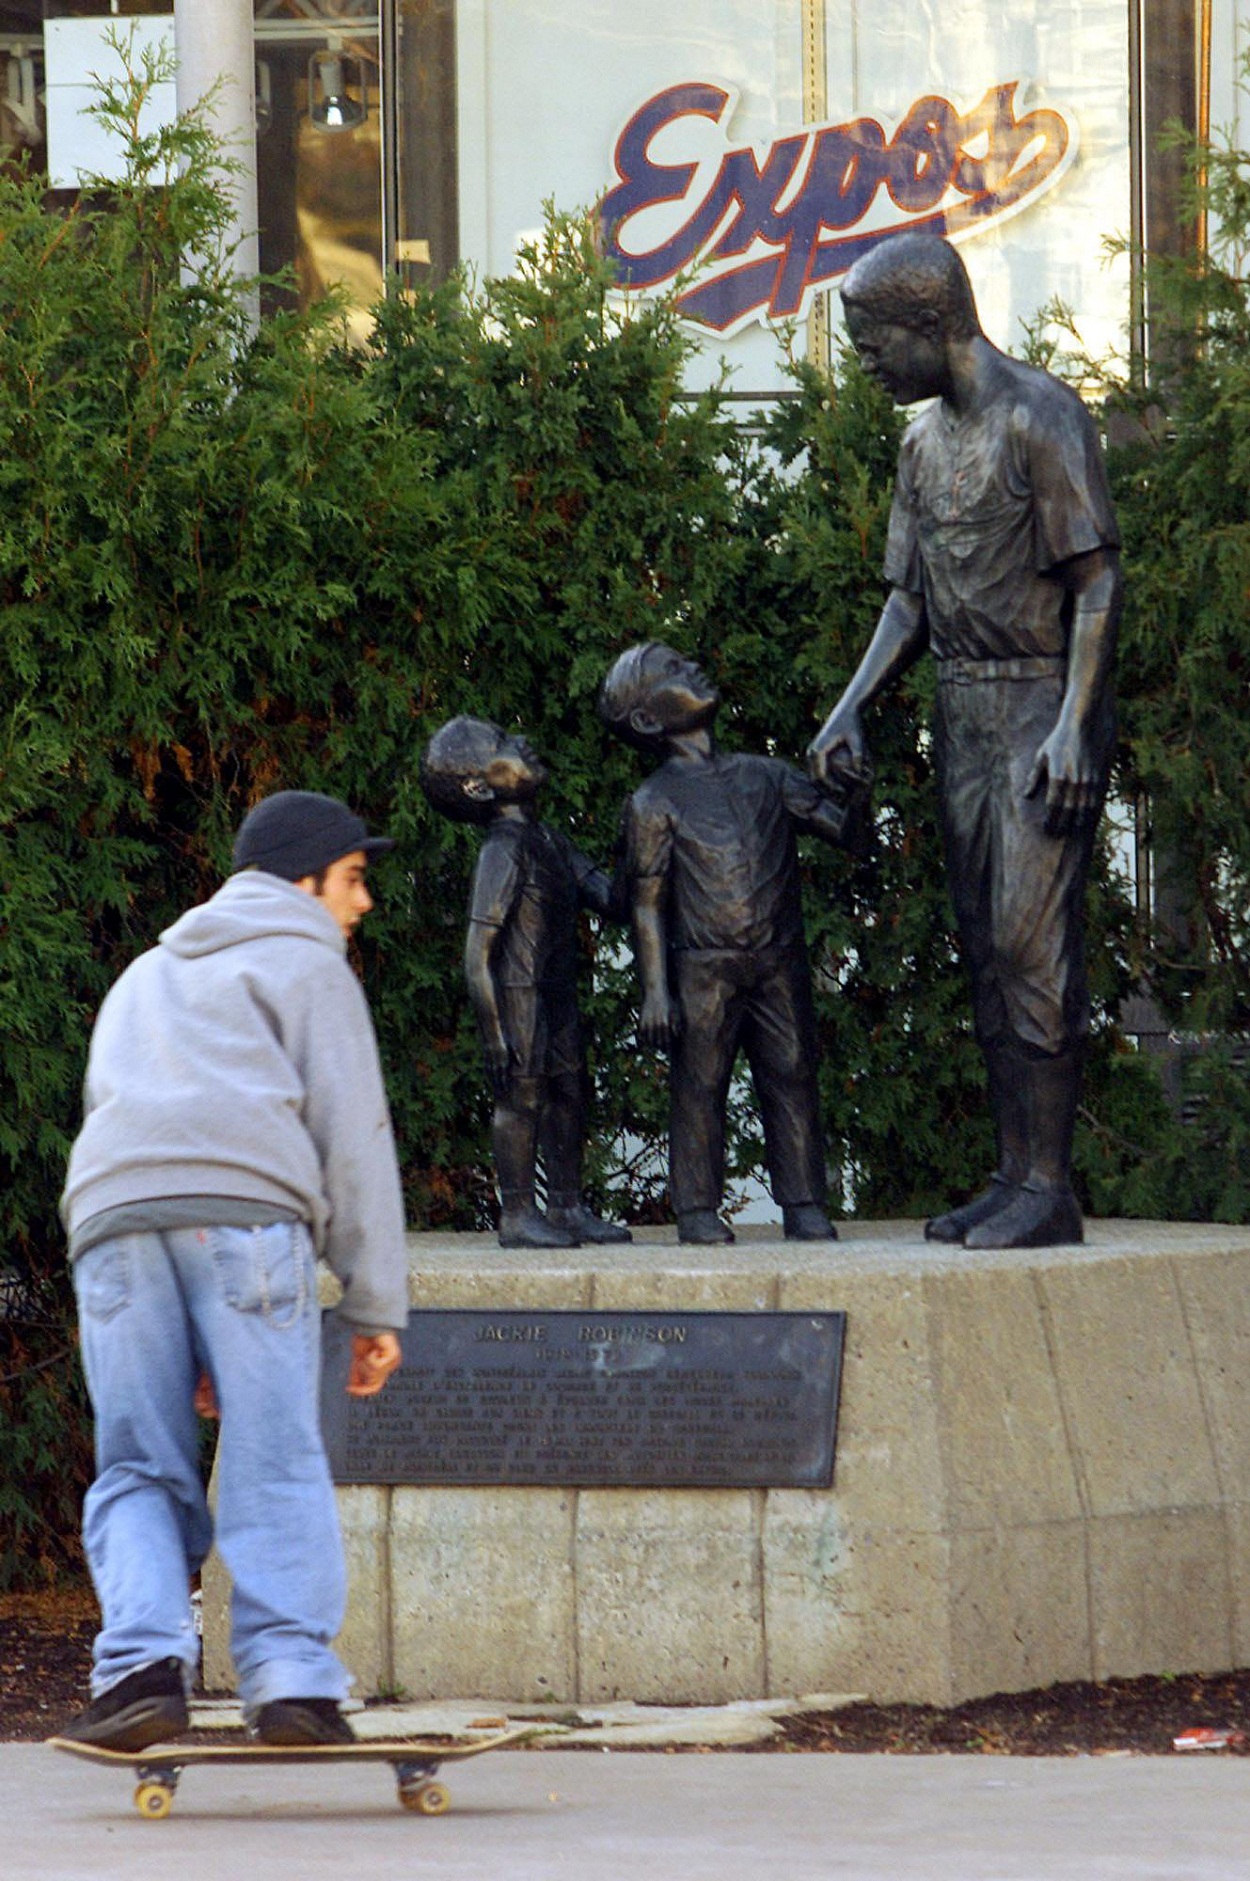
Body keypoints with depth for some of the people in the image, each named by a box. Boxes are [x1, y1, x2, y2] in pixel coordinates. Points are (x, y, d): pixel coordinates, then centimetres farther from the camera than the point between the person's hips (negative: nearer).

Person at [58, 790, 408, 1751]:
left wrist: (190, 1350, 29)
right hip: (247, 1210, -4)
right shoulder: (307, 965, 17)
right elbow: (353, 1138, 7)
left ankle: (143, 1664, -16)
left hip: (113, 1217, 4)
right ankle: (293, 1680, -16)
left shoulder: (144, 979, 37)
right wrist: (378, 1309, 7)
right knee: (277, 1465, -6)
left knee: (140, 1468, 4)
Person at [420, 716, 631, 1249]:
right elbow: (478, 951, -18)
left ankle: (567, 1207, 22)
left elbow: (607, 897, 15)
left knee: (568, 1094, 13)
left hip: (557, 994, 9)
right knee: (522, 1097, -4)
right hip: (517, 993, -9)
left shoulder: (551, 842, 11)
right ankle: (518, 1216, 4)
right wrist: (492, 1032, -20)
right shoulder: (503, 851, -16)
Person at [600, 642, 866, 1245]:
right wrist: (655, 989, -8)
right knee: (699, 1086, -2)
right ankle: (697, 1209, 4)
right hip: (704, 970, -4)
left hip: (779, 965, 4)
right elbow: (646, 902, -2)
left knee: (792, 1080, 3)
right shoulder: (654, 803, 1)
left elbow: (841, 826, 16)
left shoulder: (764, 776, 14)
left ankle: (804, 1204, 8)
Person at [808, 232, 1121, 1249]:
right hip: (962, 709, 9)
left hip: (1044, 706, -8)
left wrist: (1073, 726, -22)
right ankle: (1014, 1175, 8)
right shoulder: (926, 442, 15)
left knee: (1032, 943, -12)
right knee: (986, 949, 6)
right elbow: (909, 601, 18)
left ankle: (1050, 1185, -12)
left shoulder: (1040, 418, -11)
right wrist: (852, 707, 4)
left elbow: (1099, 581, -15)